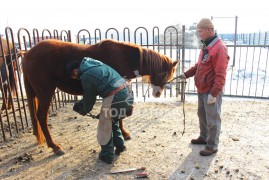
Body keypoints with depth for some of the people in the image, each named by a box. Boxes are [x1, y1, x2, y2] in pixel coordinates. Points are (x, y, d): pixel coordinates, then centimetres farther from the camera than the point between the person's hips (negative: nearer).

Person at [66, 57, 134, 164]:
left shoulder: (86, 76, -7)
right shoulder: (94, 65, 20)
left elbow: (89, 98, 4)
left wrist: (83, 111, 24)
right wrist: (81, 103, 34)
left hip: (115, 97, -9)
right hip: (127, 92, 9)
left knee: (104, 126, 11)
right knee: (112, 120, 28)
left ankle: (107, 155, 24)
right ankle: (119, 145, 38)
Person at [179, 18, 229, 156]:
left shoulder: (219, 48, -19)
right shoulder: (206, 46, 11)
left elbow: (220, 75, -22)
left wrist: (214, 93, -23)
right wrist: (186, 74, 12)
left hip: (211, 91, -9)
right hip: (202, 89, 9)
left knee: (212, 119, 3)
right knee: (202, 115, 21)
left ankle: (212, 146, 16)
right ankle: (204, 137, 38)